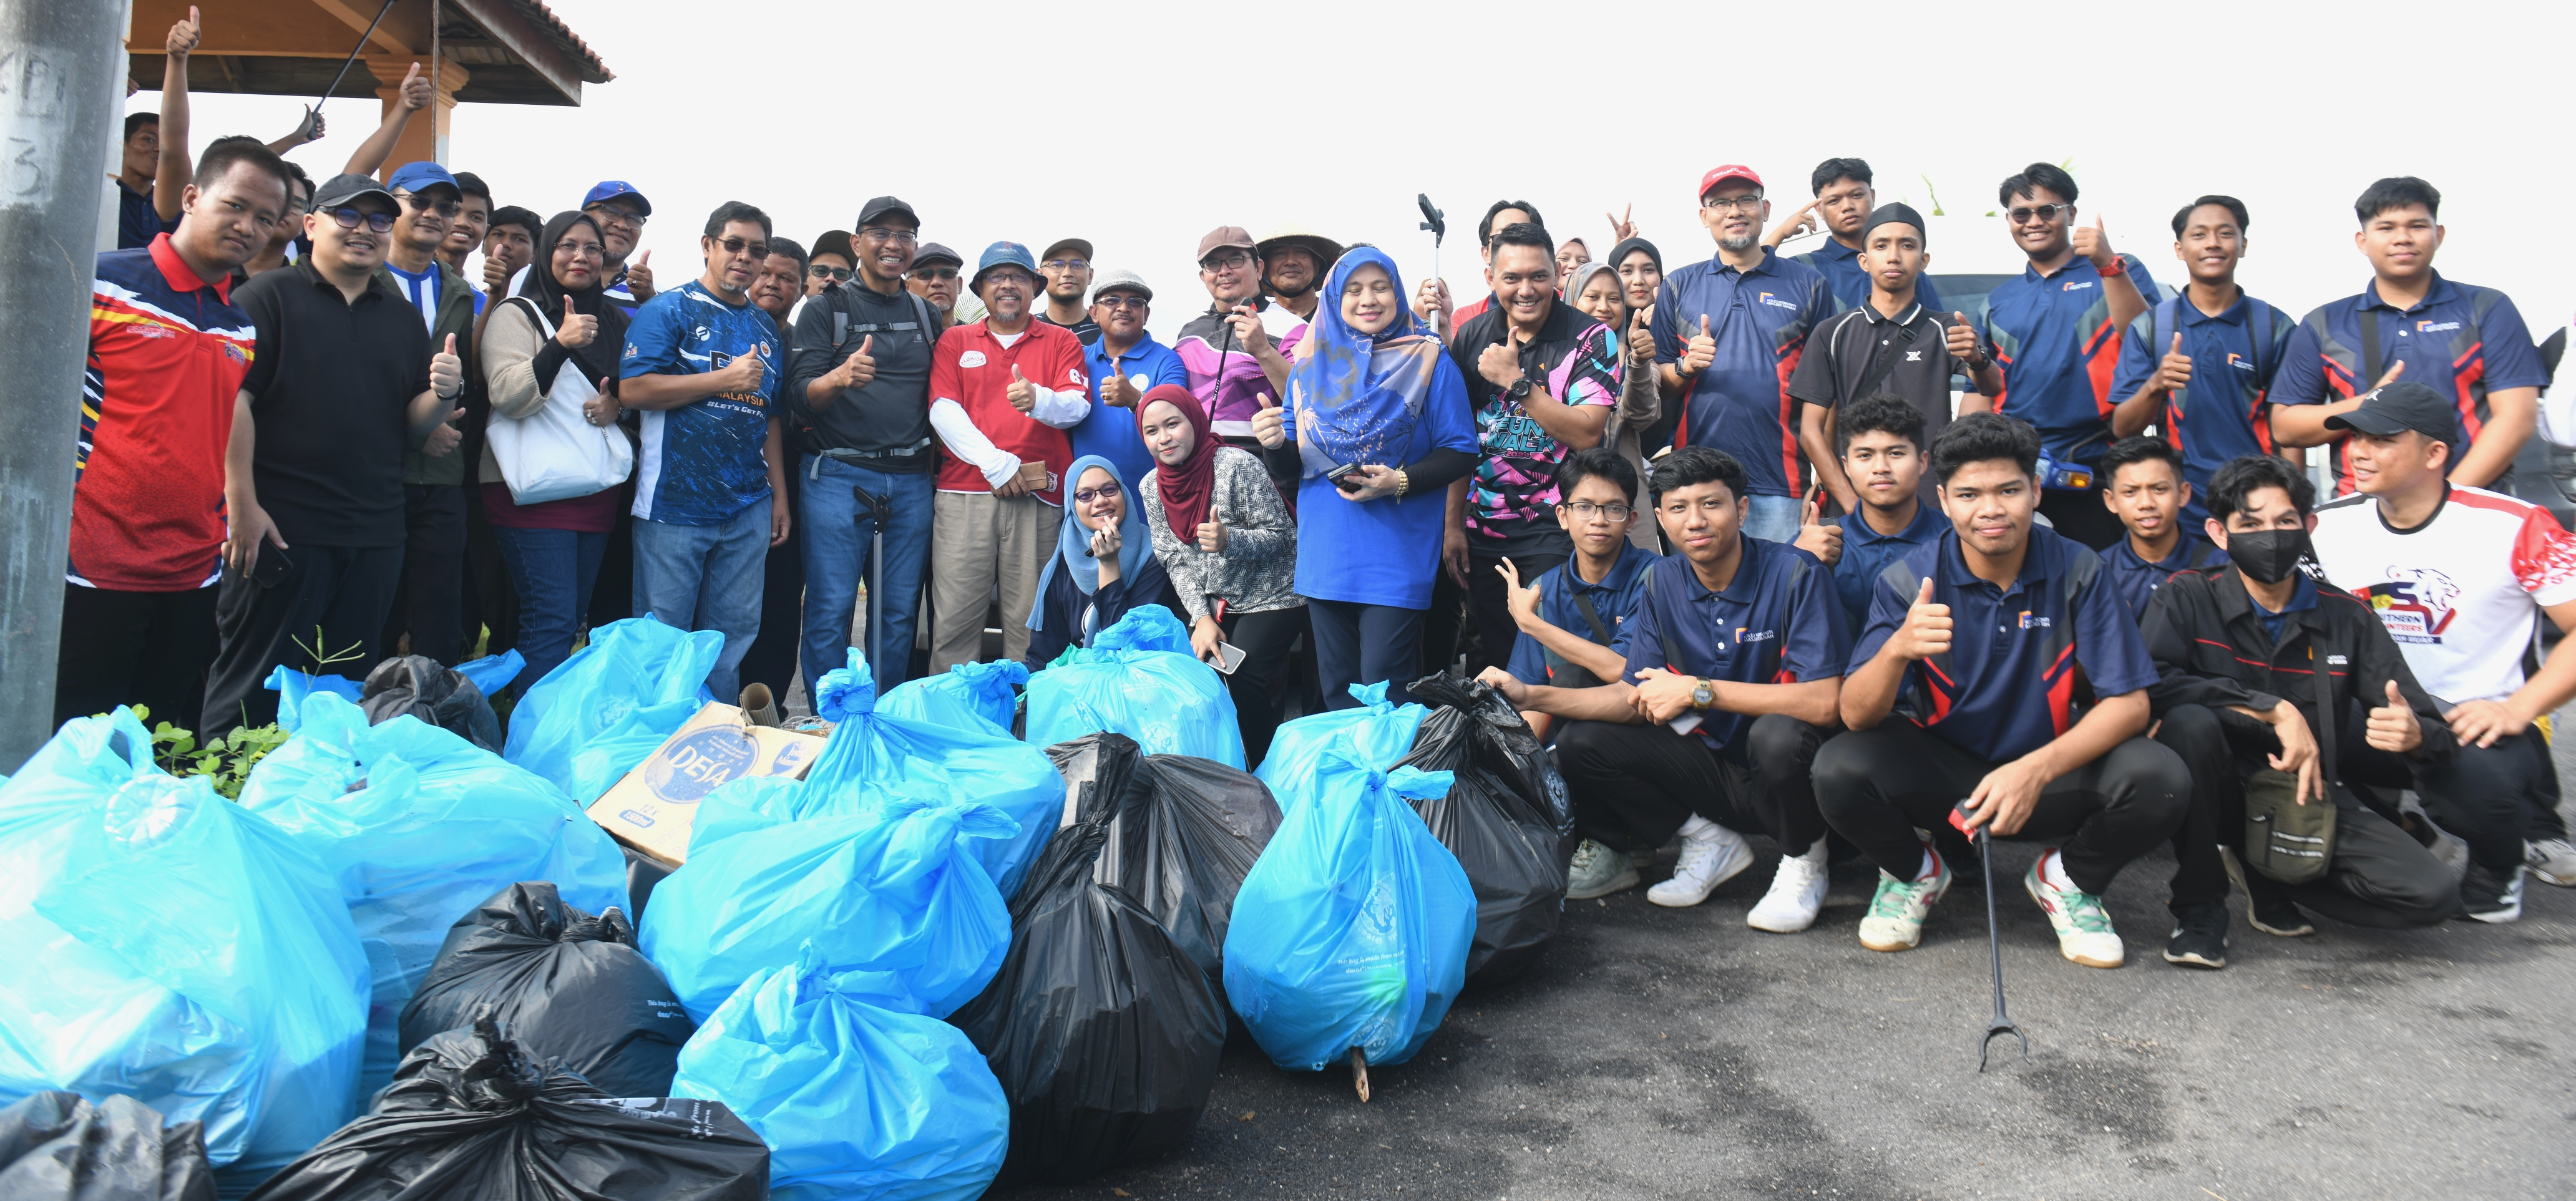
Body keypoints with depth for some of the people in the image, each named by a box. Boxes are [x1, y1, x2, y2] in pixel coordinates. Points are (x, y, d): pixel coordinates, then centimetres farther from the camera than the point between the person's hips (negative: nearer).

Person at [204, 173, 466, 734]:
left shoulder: (404, 317, 16)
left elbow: (414, 425, 14)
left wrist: (444, 394, -9)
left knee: (349, 687, 11)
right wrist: (242, 507, -16)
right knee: (254, 688, 0)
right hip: (280, 528, -5)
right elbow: (230, 398, -9)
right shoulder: (267, 297, 0)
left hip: (375, 537, 5)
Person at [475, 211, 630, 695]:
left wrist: (618, 405, 1)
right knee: (551, 621, -13)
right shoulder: (517, 313, -1)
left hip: (596, 489, 6)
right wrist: (560, 344, -27)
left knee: (575, 619, 8)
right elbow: (507, 396, -14)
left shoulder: (614, 321, 17)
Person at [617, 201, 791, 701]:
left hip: (747, 508, 5)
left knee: (733, 638, 9)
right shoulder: (669, 309, -1)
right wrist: (726, 378, -12)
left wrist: (780, 494, 14)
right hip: (675, 504, -5)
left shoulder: (766, 328, 17)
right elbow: (633, 389, -13)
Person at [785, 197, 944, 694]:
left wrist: (936, 456, 10)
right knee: (831, 610, -6)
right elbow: (800, 397, -6)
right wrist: (840, 378, -26)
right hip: (839, 476, -4)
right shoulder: (826, 309, 3)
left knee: (900, 611, 5)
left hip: (911, 480, 4)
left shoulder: (928, 315, 16)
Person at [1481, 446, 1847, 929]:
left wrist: (1698, 690, -25)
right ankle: (1709, 840, 6)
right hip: (1713, 762, 5)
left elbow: (1824, 702, -27)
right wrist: (1532, 697, -13)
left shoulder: (1794, 574, -18)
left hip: (1788, 768, -5)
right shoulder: (1661, 583, -1)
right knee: (1581, 744, -10)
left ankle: (1804, 861, -6)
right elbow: (1635, 697, -1)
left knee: (1776, 733, -37)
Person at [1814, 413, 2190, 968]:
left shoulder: (2075, 571, -10)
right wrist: (1897, 649, -43)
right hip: (1939, 770, -1)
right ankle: (1914, 871, 7)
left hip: (2051, 775, 1)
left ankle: (2069, 878, 8)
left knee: (2161, 781, -27)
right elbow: (1856, 715, -20)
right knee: (1839, 769, -29)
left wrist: (2037, 769, -30)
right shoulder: (1909, 581, -12)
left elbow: (2129, 702, -13)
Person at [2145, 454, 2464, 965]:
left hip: (2310, 794, 3)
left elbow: (2433, 732, -1)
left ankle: (2270, 876, 9)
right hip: (2227, 790, -3)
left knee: (2433, 893, -19)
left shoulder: (2346, 617, 2)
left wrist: (2415, 735, -26)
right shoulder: (2188, 597, -6)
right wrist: (2275, 709, -27)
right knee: (2190, 721, -35)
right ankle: (2199, 907, -15)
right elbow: (2151, 684, -26)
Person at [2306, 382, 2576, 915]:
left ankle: (2499, 867, 2)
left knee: (2474, 771, -36)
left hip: (2482, 722, -3)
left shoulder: (2514, 527, -7)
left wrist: (2516, 710, -19)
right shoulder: (2325, 526, 3)